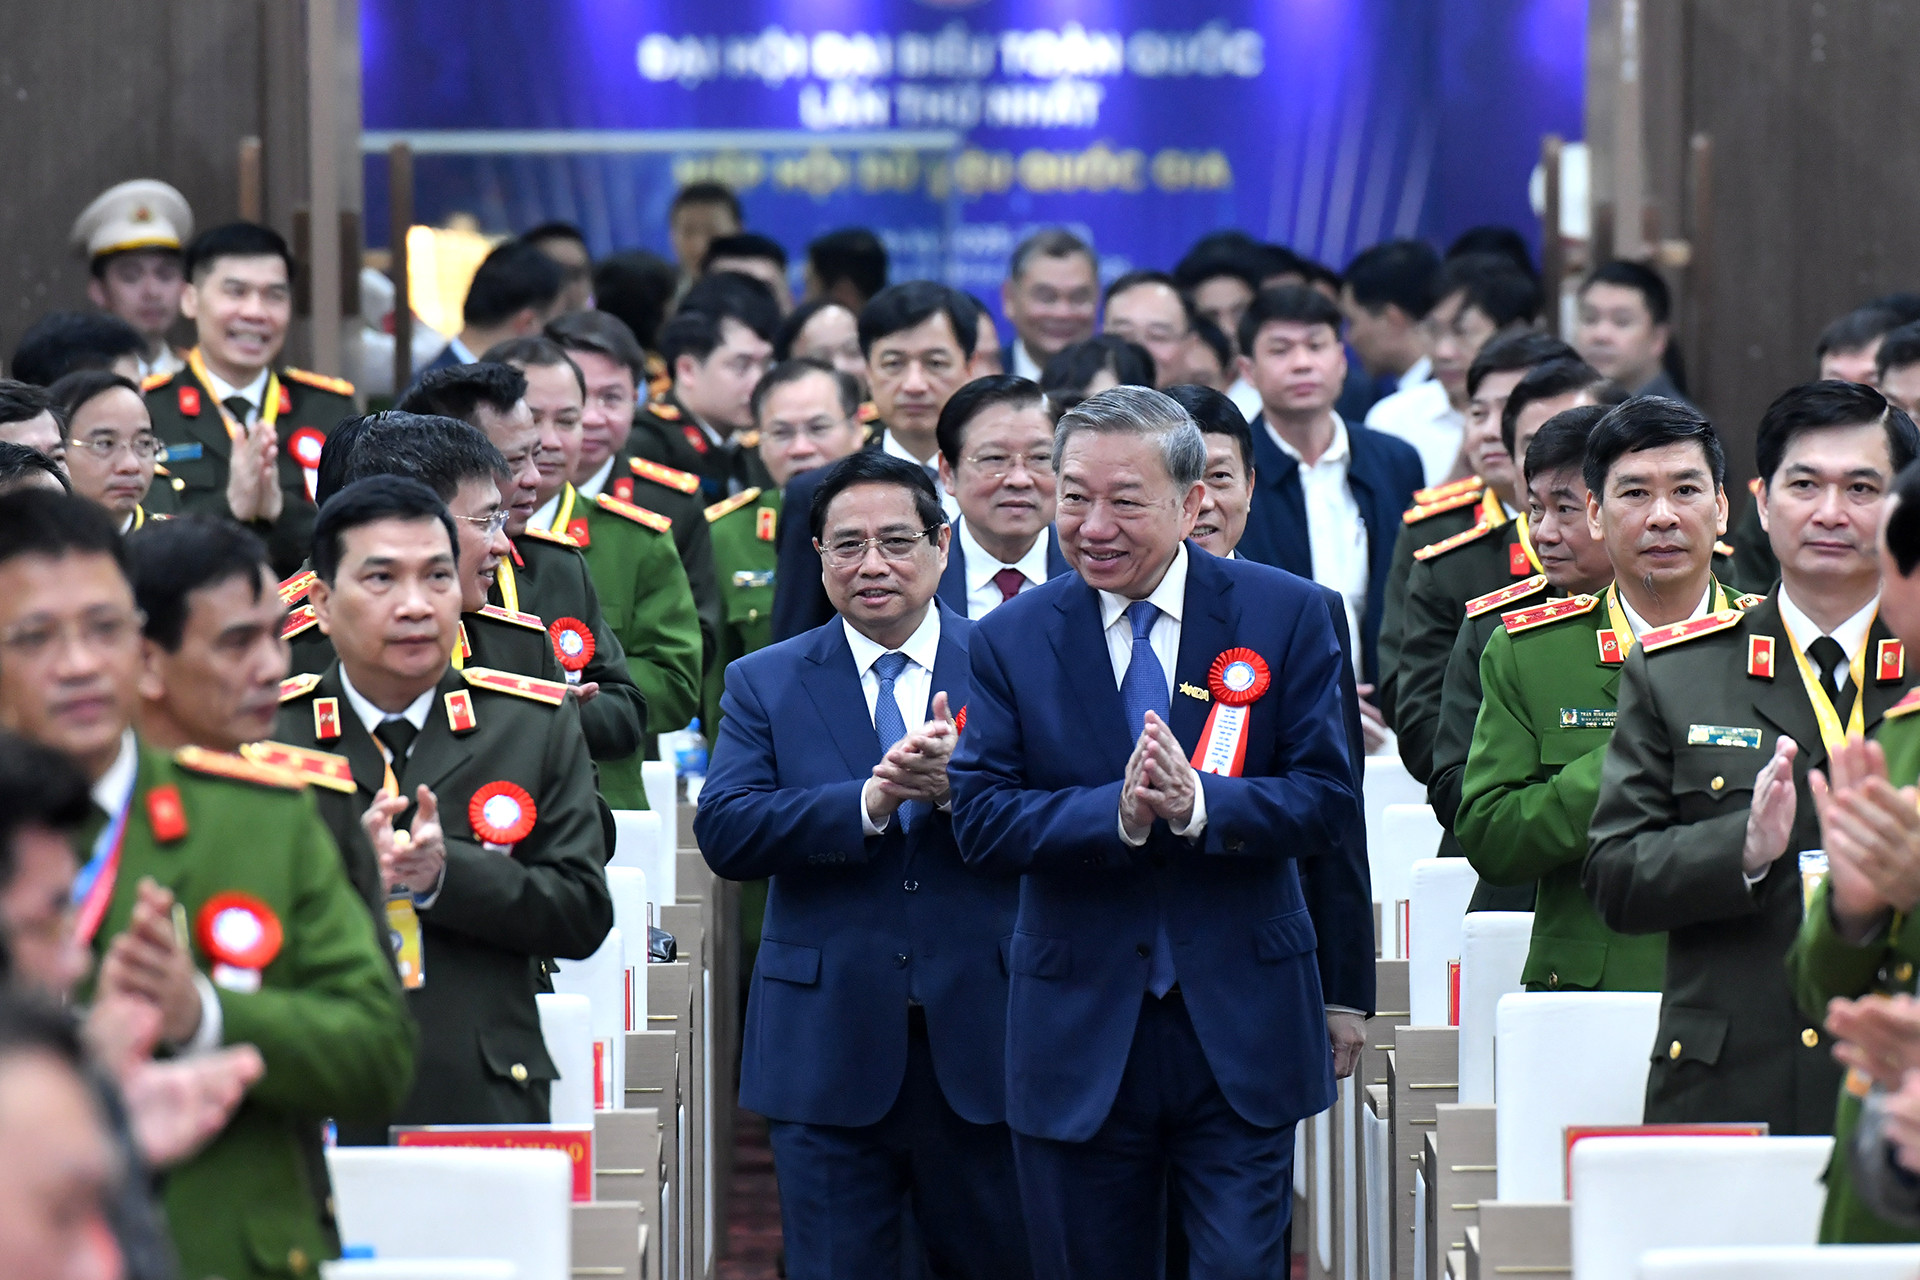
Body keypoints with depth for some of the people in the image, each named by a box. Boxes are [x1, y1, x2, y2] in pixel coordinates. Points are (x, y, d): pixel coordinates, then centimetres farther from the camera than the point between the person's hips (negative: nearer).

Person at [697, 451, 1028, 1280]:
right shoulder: (765, 684, 5)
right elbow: (724, 834, -9)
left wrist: (958, 786, -25)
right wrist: (869, 800, -21)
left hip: (978, 1046, 0)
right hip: (828, 1049, 0)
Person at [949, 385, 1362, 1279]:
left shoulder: (1285, 616, 0)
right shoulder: (1011, 640, 2)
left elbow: (1328, 803, -5)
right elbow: (980, 823, -6)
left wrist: (1198, 804, -23)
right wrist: (1119, 814, -22)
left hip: (1242, 1032, -1)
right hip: (1079, 1034, 1)